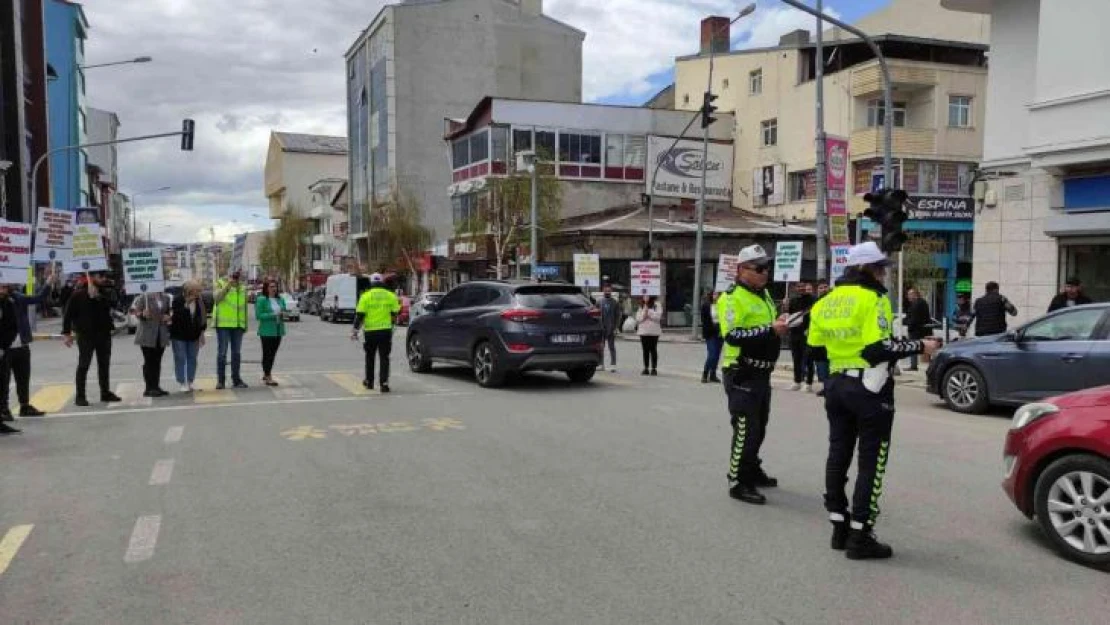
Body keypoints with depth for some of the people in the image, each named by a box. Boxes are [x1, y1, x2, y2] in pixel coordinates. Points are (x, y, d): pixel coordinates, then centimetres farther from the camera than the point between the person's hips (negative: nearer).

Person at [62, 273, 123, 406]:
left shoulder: (106, 290, 4)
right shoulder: (79, 293, -7)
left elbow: (112, 302, -15)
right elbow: (69, 313, -6)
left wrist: (97, 296, -26)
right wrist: (67, 332, -8)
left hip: (104, 333, 4)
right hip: (86, 334, -4)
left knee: (104, 364, 11)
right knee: (83, 365, -2)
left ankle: (106, 392, 20)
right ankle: (80, 396, 3)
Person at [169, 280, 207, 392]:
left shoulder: (200, 302, 0)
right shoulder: (178, 301, -12)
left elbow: (203, 317, 8)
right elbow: (174, 316, -20)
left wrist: (202, 333, 4)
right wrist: (186, 305, -26)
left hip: (194, 336, 4)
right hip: (179, 336, -4)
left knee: (192, 359, 9)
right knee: (180, 359, -2)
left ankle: (190, 382, 18)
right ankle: (182, 383, 4)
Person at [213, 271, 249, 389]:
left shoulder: (242, 288, 14)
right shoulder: (221, 284, 2)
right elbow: (217, 298, -17)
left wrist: (245, 324, 14)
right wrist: (228, 284, -21)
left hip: (238, 325, 4)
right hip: (223, 324, -4)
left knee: (237, 353, 7)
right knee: (222, 352, -3)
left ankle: (236, 379, 14)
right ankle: (220, 380, 2)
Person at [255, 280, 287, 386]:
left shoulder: (281, 299, 11)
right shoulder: (261, 300, -7)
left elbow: (284, 311, 20)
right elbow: (258, 315, -11)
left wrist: (283, 314, -4)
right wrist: (272, 315, -19)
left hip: (278, 330, 6)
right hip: (266, 331, -6)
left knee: (273, 353, 11)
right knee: (267, 354, -4)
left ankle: (265, 375, 25)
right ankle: (268, 377, -3)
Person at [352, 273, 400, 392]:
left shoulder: (366, 296, -2)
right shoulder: (391, 296, 3)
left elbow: (360, 315, -5)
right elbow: (395, 314, 7)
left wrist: (355, 331, 0)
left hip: (370, 331, 0)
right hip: (386, 330, 0)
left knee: (370, 357, 17)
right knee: (384, 358, 3)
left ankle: (369, 381, 27)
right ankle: (384, 383, -7)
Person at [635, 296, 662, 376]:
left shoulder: (656, 305, 1)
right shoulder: (641, 306, 13)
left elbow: (658, 316, -12)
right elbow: (638, 318, 5)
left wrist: (648, 311, -11)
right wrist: (644, 311, -10)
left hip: (654, 332, -3)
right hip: (643, 331, 3)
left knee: (653, 350, -1)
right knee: (645, 350, 5)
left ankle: (654, 368, 3)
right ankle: (646, 368, 10)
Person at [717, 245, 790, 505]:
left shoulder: (765, 295, 15)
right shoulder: (732, 298, -15)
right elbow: (733, 335, -27)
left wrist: (782, 325, 7)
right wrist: (771, 330, -28)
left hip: (762, 373, 9)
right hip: (742, 375, -9)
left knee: (759, 427, 20)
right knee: (745, 429, -6)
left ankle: (752, 471, 36)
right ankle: (737, 483, 3)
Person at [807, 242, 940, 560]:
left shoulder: (827, 302, 9)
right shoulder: (873, 299, -13)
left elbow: (816, 346, 9)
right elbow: (879, 348, -21)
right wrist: (919, 347, -10)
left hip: (837, 386, 7)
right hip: (869, 388, -7)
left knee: (838, 455, 14)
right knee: (871, 462, 1)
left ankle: (840, 527, 23)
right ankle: (860, 536, 2)